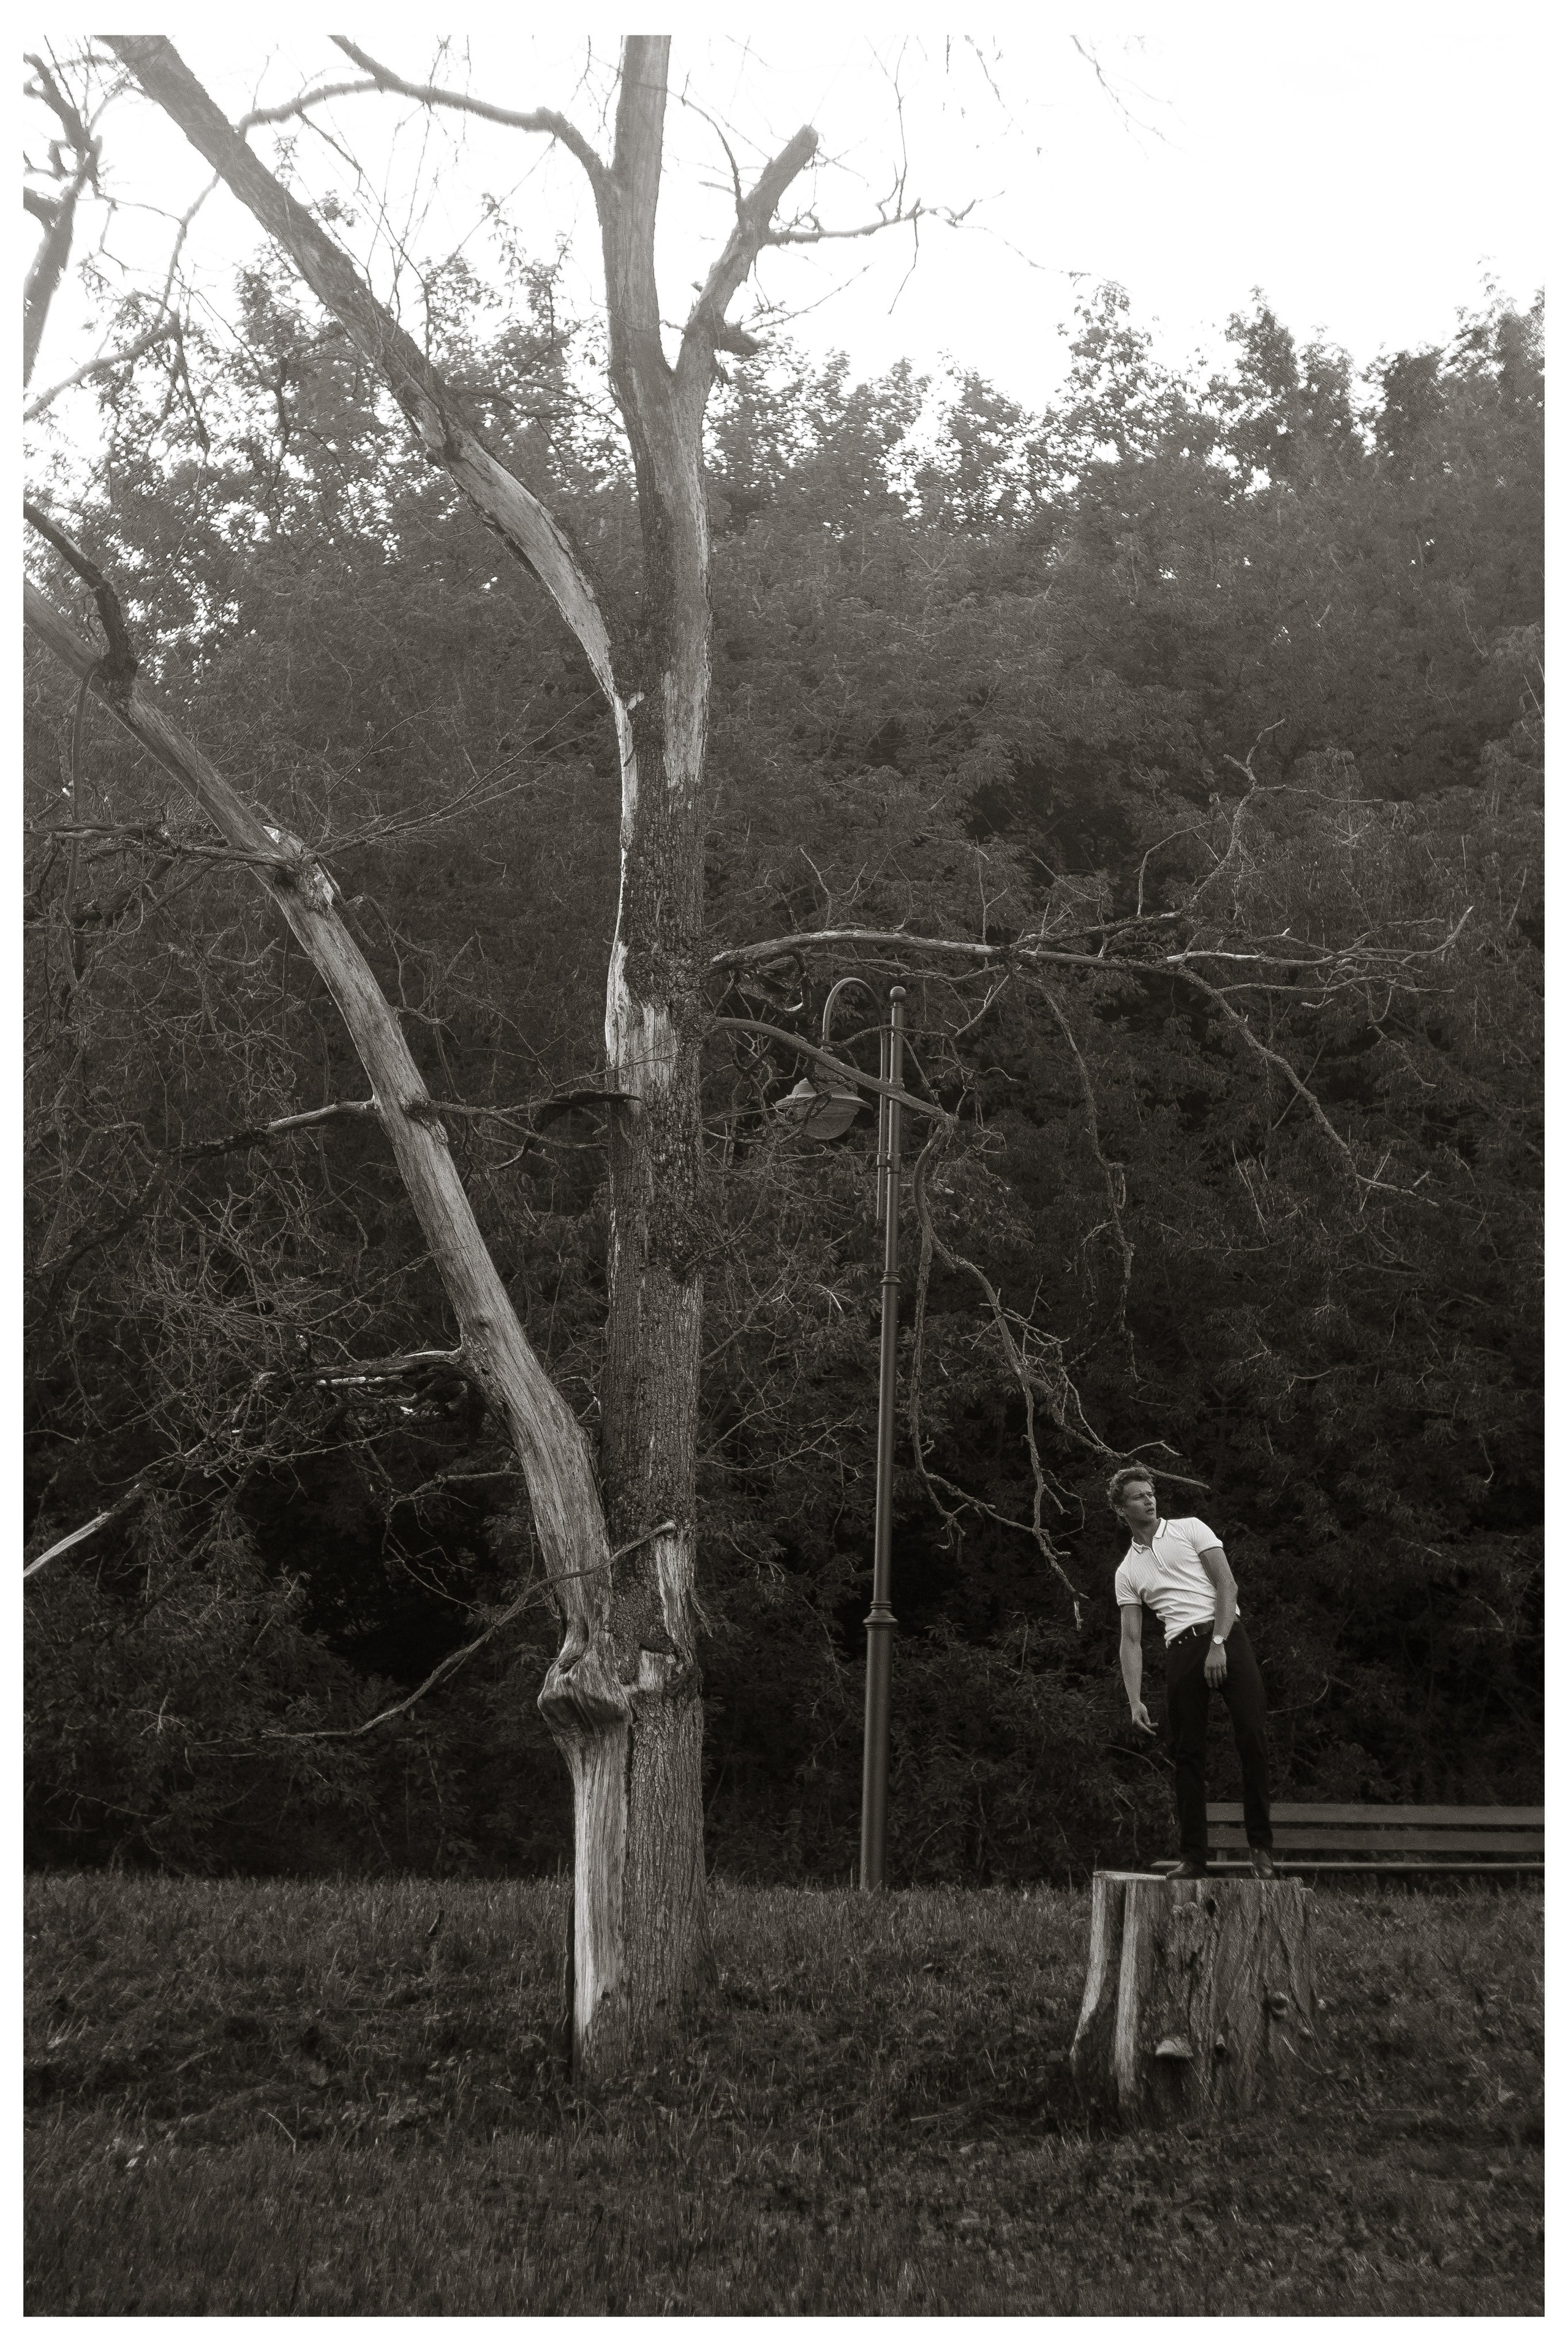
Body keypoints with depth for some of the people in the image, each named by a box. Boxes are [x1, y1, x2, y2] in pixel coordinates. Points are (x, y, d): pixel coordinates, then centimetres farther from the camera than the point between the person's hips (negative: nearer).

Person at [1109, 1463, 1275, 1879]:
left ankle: (1261, 1845, -4)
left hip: (1226, 1635, -3)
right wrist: (1135, 1700, 1)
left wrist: (1218, 1643, -12)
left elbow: (1227, 1585, 0)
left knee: (1253, 1736, -13)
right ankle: (1194, 1856, 4)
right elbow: (1131, 1641, 13)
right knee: (1186, 1754, -1)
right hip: (1181, 1649, 3)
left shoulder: (1190, 1530, 9)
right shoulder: (1127, 1572, 16)